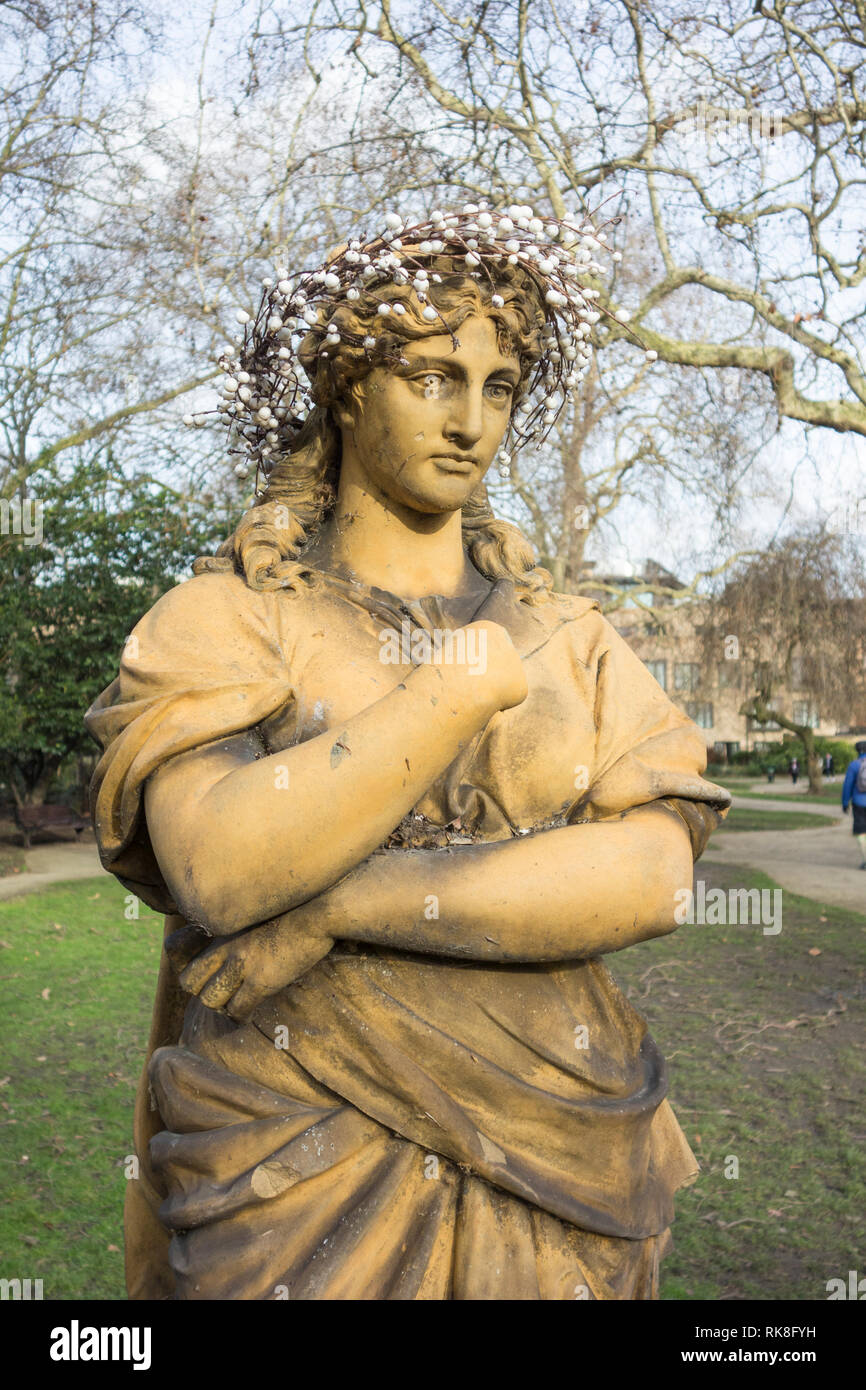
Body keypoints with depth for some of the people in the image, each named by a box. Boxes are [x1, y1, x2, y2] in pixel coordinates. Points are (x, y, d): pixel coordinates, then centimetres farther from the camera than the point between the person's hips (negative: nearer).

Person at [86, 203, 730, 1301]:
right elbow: (221, 872, -21)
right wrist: (469, 681, -19)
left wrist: (341, 904, -20)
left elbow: (656, 873, -12)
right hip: (297, 1181, -2)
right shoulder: (221, 621, -4)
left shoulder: (569, 638, 3)